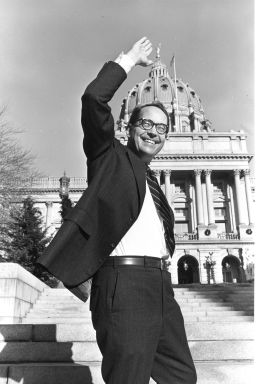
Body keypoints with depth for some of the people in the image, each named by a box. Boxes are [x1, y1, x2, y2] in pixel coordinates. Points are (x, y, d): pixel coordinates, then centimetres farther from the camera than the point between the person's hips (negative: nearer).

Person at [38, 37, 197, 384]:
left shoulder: (152, 183, 26)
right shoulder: (111, 157, 7)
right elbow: (93, 100, -7)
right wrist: (131, 59, 2)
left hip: (161, 286, 8)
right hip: (123, 281, -7)